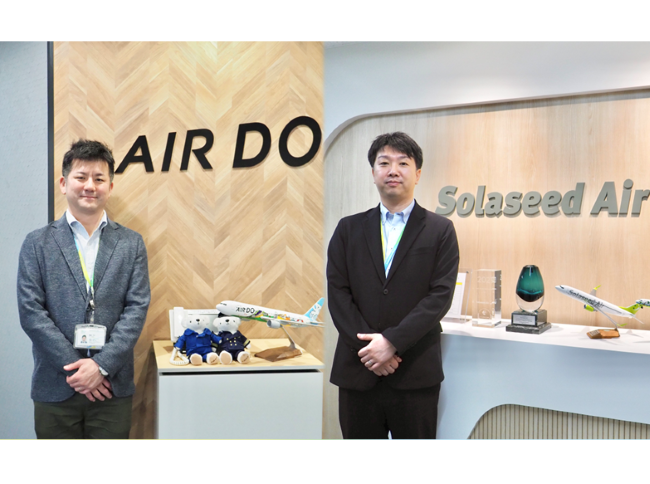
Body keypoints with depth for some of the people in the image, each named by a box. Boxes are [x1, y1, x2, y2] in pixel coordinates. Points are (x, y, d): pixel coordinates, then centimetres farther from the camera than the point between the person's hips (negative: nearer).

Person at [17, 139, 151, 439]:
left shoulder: (131, 243, 5)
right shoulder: (37, 243, 3)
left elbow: (137, 308, -2)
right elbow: (30, 311, -4)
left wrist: (102, 365, -13)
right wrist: (75, 368, -12)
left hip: (112, 388, 1)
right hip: (55, 388, 0)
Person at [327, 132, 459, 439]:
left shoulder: (440, 230, 3)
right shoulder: (349, 229, 9)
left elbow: (440, 295, -7)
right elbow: (337, 292, 1)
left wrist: (392, 341, -15)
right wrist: (367, 346, -10)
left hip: (415, 373, -2)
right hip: (358, 369, 2)